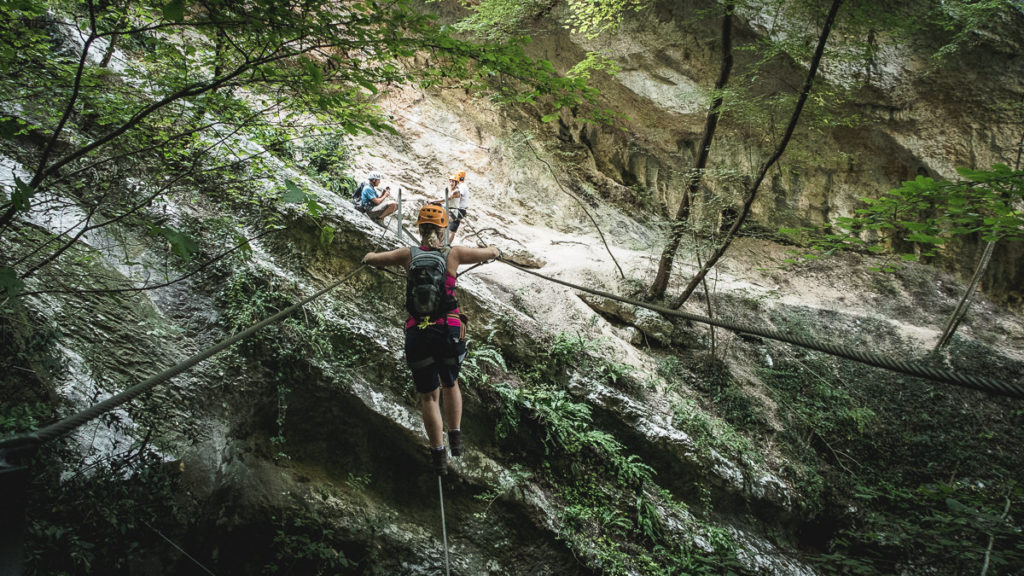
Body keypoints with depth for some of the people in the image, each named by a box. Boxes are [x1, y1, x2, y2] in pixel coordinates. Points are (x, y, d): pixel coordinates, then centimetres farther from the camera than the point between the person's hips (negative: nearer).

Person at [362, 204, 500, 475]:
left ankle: (439, 455, 16)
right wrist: (493, 249, 35)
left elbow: (370, 259, 11)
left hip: (417, 333, 0)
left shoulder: (409, 254, 0)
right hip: (450, 330, 0)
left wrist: (371, 255, 34)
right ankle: (455, 437, 25)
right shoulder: (453, 253, -2)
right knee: (450, 384, 27)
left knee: (428, 396, 13)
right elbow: (491, 253, 12)